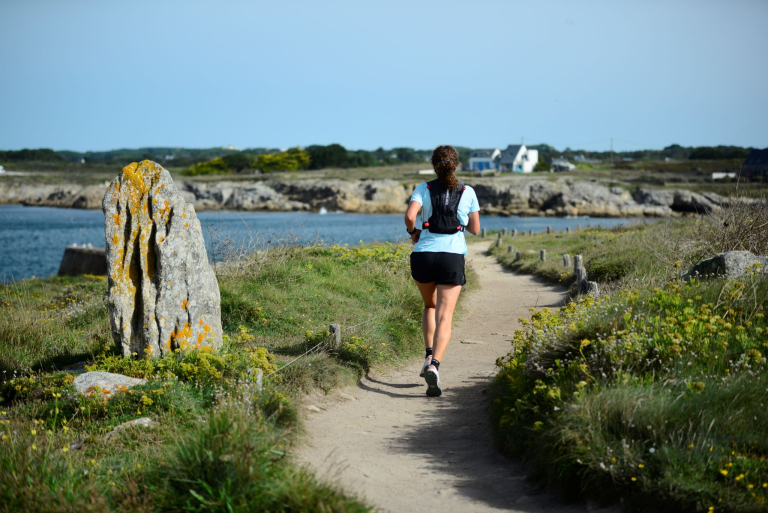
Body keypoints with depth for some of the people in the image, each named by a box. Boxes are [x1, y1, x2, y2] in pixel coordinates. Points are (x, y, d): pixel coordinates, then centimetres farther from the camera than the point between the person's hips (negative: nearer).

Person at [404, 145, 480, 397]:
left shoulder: (423, 189, 3)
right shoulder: (468, 193, 5)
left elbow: (409, 216, -12)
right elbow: (475, 229, 11)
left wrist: (413, 232, 9)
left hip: (423, 255, 1)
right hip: (452, 257, -1)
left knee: (430, 307, 26)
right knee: (444, 317, -5)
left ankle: (429, 356, 11)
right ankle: (434, 364, -26)